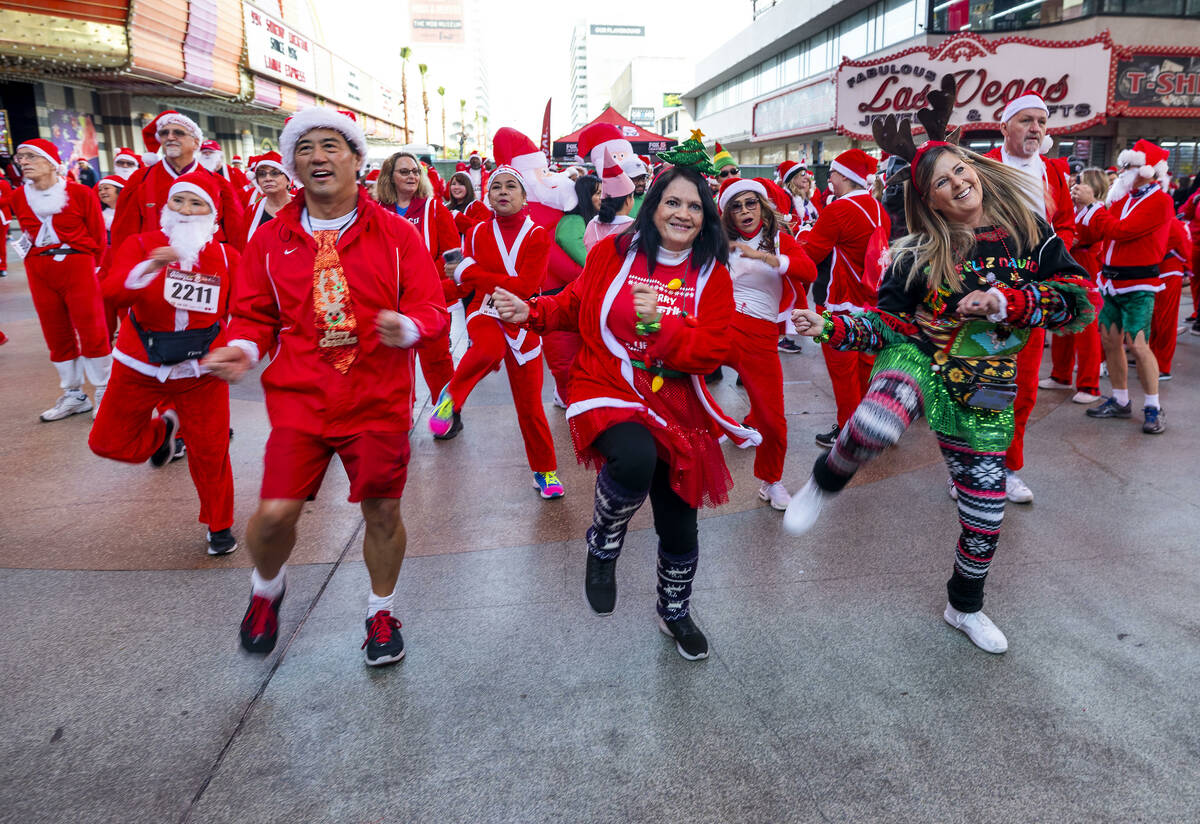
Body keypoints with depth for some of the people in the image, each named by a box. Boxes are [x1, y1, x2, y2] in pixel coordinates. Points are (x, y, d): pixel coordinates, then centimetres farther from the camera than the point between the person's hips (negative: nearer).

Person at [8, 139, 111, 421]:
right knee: (56, 336, 10)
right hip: (39, 273, 5)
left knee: (92, 332, -4)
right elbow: (28, 230, 16)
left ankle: (103, 394, 9)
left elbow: (97, 234, -2)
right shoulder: (17, 198, 6)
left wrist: (94, 267, -3)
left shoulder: (81, 194, -5)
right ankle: (73, 395, 22)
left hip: (77, 268, -5)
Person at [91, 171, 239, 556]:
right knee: (109, 442, 10)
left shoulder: (227, 257, -3)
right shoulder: (140, 245, -8)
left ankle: (220, 526, 23)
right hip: (141, 367, 1)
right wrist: (149, 268, -44)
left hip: (201, 371, 0)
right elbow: (113, 291, -26)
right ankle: (162, 428, 42)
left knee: (210, 452, 2)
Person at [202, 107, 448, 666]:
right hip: (298, 398, 1)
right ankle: (266, 588, 31)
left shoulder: (395, 235, 0)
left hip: (379, 400, -1)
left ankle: (382, 611, 34)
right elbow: (255, 315, 12)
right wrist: (243, 347, -10)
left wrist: (407, 326, -25)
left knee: (382, 512, 8)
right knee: (275, 513, -5)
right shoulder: (270, 240, 6)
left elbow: (433, 311, -2)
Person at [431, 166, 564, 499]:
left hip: (522, 322, 0)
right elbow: (462, 278, 5)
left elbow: (525, 285, -15)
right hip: (485, 313, 0)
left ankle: (545, 471, 25)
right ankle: (452, 395, -12)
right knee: (490, 348, -39)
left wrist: (471, 273, -13)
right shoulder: (477, 233, 4)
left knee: (529, 405, 4)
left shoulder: (537, 235, -4)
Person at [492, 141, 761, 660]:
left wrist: (660, 324, -23)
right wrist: (531, 312, -4)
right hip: (607, 391, -2)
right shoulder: (613, 252, -1)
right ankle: (603, 545, -3)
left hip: (674, 407, 3)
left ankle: (674, 612, 42)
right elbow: (576, 306, 13)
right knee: (635, 460, -38)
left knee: (679, 524, 10)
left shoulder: (712, 275, 1)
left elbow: (711, 353, -8)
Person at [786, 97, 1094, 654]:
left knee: (984, 513, 10)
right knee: (878, 424, -42)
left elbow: (1080, 300, -2)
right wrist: (830, 327, -17)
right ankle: (823, 484, -9)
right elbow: (893, 323, -1)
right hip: (917, 359, -3)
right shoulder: (919, 255, -3)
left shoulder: (1030, 234, 1)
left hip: (982, 392, 3)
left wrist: (1007, 302, -17)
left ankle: (964, 608, 39)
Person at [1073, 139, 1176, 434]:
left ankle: (1153, 407, 2)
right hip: (1112, 282, 7)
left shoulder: (1160, 201, -12)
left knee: (1138, 344, -11)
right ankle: (1120, 401, 22)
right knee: (1109, 339, 9)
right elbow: (1102, 231, 7)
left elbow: (1120, 230, -21)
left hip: (1138, 285, -7)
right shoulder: (1123, 196, 11)